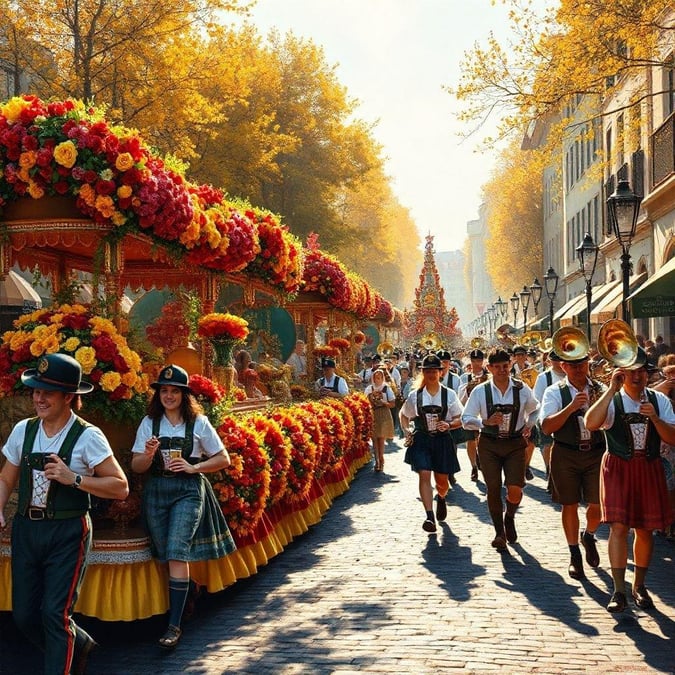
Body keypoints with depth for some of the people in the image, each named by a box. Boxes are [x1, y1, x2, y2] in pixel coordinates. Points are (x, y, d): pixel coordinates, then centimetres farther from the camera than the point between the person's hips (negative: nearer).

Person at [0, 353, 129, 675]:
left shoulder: (87, 437, -10)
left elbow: (120, 487, -11)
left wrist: (73, 478, -20)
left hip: (67, 533, -5)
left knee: (55, 614, -7)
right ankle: (78, 645, 37)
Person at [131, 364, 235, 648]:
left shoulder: (199, 423, 0)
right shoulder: (149, 423, 6)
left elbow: (223, 459, 3)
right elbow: (136, 467, 6)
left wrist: (193, 467, -11)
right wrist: (149, 454, -15)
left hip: (188, 490, -3)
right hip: (156, 491, 4)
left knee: (177, 553, -14)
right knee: (165, 556, 5)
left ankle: (174, 625, -13)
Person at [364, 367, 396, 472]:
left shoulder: (387, 388, 4)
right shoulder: (369, 389, 7)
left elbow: (393, 404, 2)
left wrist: (383, 402, -13)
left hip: (384, 415, -1)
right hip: (372, 415, 1)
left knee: (381, 439, -2)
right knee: (374, 439, -2)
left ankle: (380, 460, 7)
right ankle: (377, 461, 1)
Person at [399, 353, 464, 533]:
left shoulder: (449, 395, -1)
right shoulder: (415, 395, 1)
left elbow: (460, 419, 3)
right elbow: (404, 415, 16)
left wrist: (449, 425, -17)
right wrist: (406, 431, 1)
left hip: (442, 440, 1)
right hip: (420, 439, 0)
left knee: (442, 481, 10)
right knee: (424, 475, -16)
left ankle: (441, 498, 46)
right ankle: (429, 516, -17)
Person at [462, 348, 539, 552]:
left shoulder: (522, 389, -1)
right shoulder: (480, 391, -4)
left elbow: (535, 410, 19)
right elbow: (466, 420, -6)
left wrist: (529, 426, 1)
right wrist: (486, 422, -22)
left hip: (515, 445, 0)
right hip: (489, 445, 0)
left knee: (515, 490, -11)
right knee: (493, 490, 2)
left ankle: (510, 518, 24)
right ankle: (499, 532, 23)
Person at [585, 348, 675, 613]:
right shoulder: (612, 400, -6)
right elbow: (590, 423, -25)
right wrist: (612, 389, -24)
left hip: (649, 469, 3)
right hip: (618, 468, -3)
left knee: (645, 529, 10)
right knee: (619, 526, -11)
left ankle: (639, 586, 25)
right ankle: (619, 591, -6)